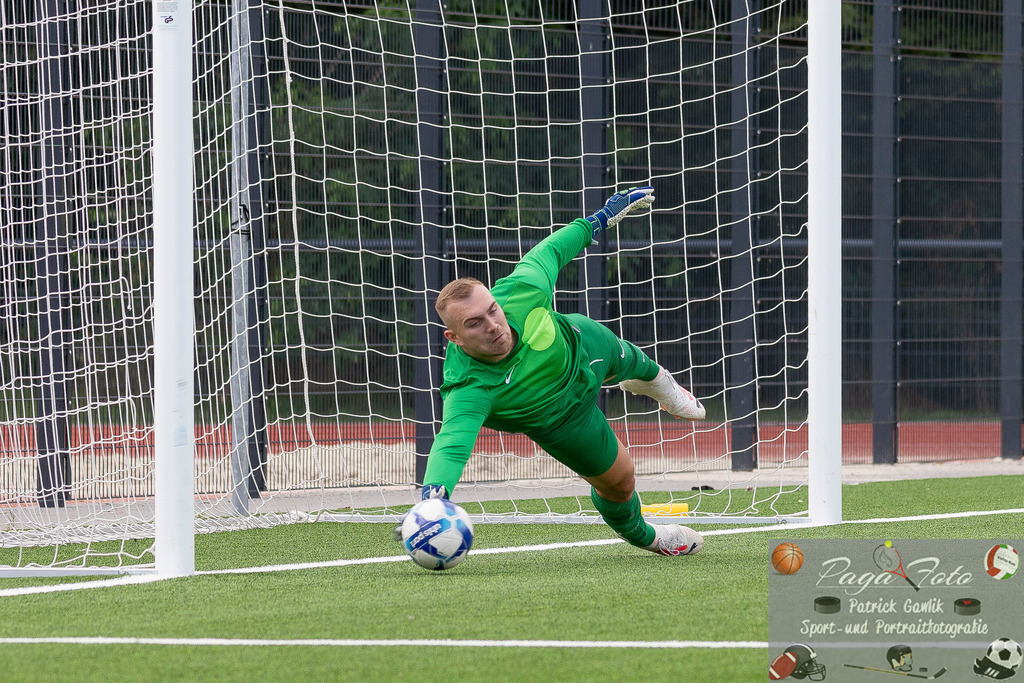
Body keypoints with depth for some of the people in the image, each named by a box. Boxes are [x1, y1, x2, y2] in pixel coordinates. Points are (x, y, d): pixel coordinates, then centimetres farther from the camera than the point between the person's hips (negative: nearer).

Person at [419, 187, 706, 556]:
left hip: (582, 343, 2)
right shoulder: (467, 389, -47)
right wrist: (433, 494, -80)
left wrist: (601, 219, -5)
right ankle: (642, 535, 50)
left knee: (628, 361, 32)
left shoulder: (520, 292, -39)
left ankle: (653, 379, 73)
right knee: (617, 481, 13)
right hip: (560, 420, -2)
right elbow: (451, 445, -60)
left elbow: (548, 252, -19)